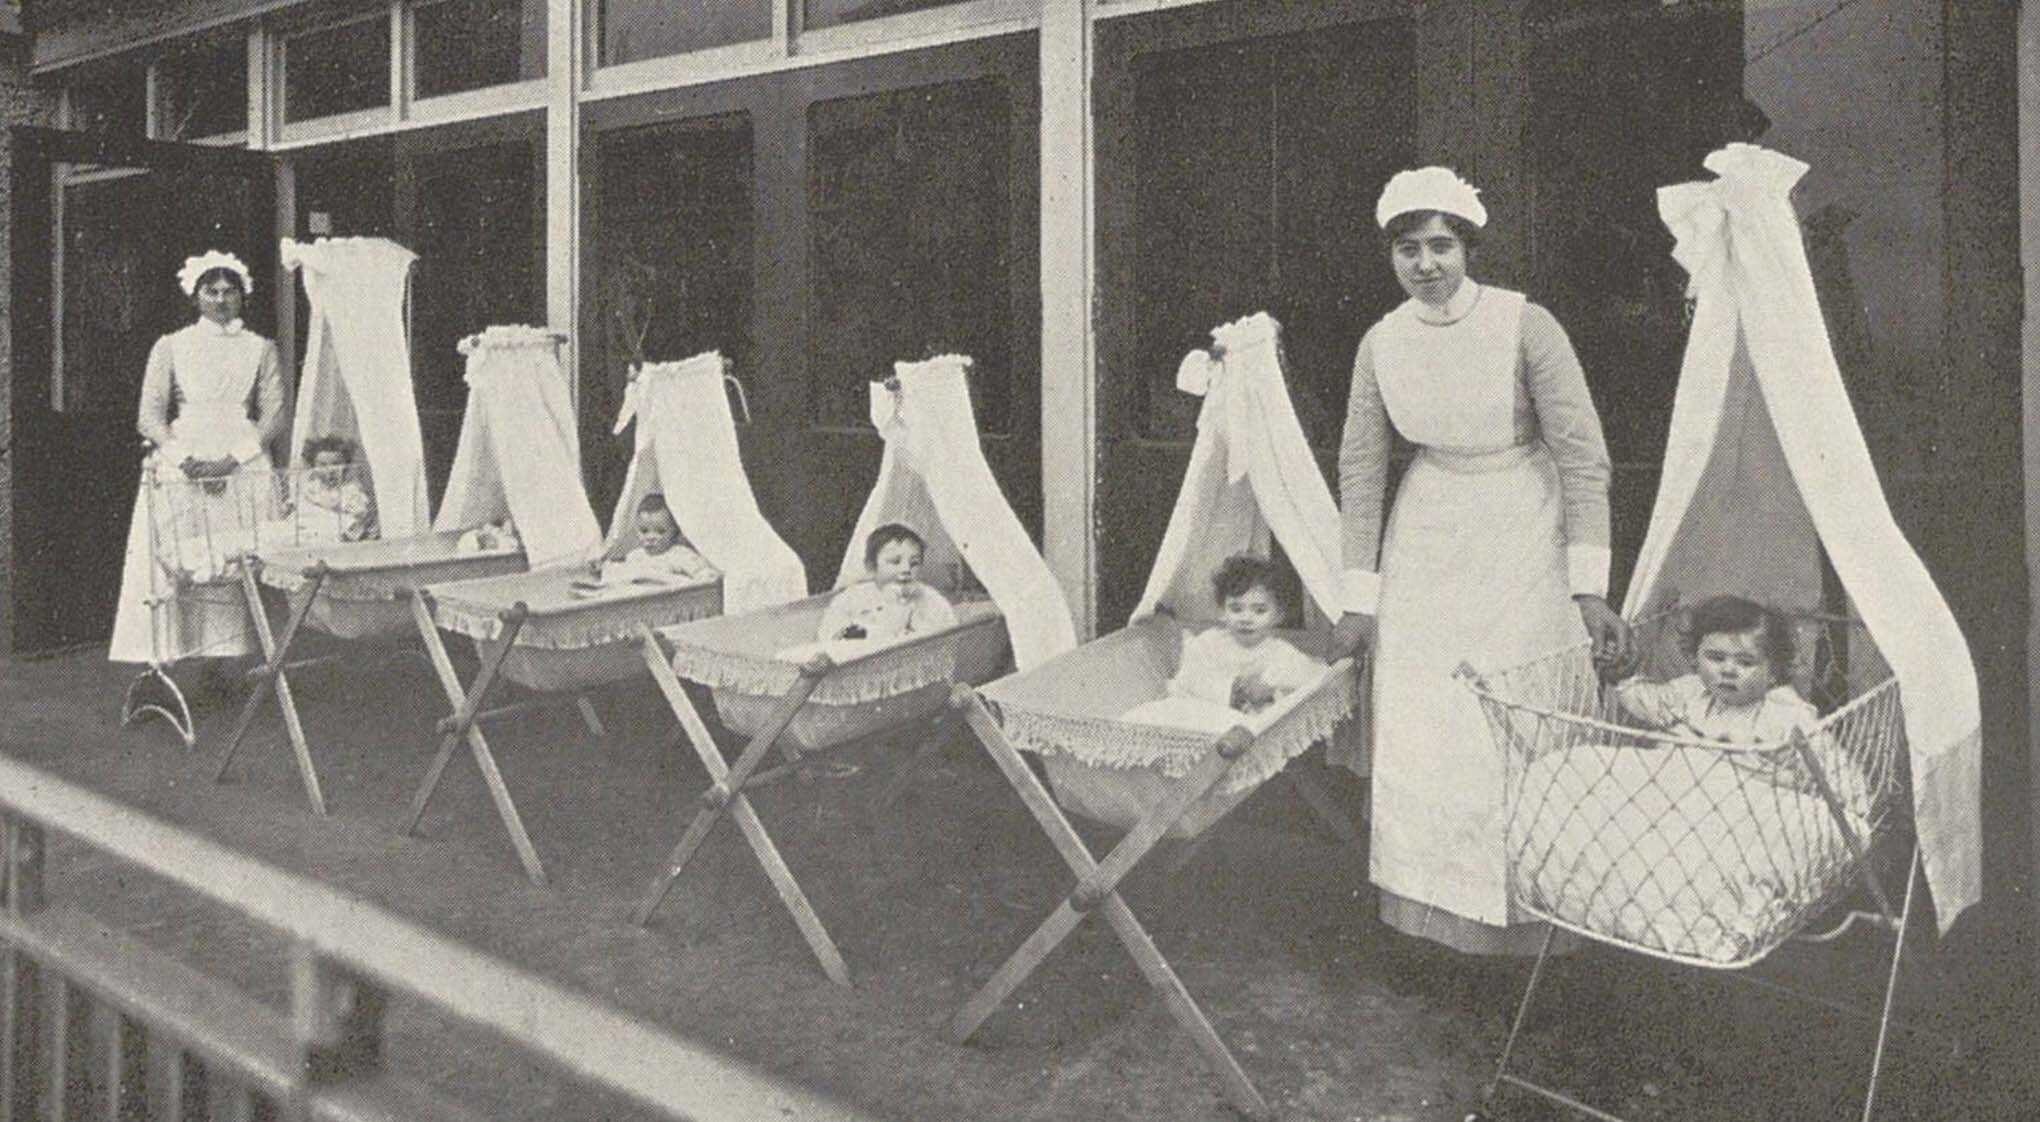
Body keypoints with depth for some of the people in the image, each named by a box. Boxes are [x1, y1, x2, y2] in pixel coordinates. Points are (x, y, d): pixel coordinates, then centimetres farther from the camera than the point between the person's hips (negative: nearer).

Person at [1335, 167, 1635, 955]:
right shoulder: (1381, 344, -5)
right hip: (1429, 537, 3)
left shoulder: (1525, 326, -16)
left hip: (1523, 532, -3)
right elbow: (1360, 470, 2)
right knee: (1416, 732, 4)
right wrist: (1360, 599, 2)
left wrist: (1589, 588, -19)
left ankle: (1523, 914, 16)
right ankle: (1429, 906, 21)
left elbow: (1583, 456, -14)